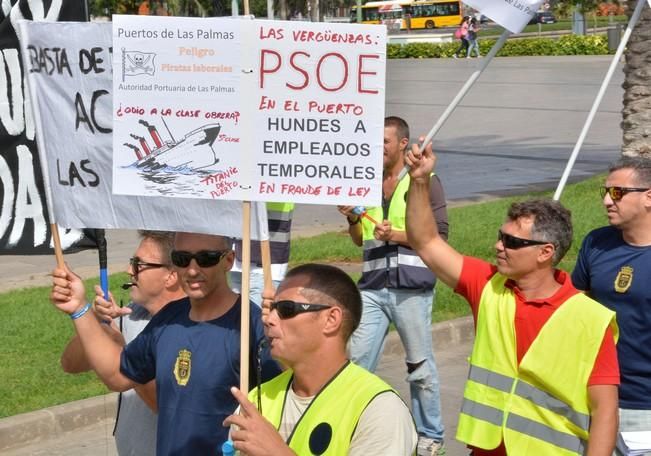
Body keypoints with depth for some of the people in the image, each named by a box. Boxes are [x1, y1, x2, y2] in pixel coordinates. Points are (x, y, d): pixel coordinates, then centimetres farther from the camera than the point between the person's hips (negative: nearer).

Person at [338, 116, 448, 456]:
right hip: (373, 287, 5)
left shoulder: (425, 182, 0)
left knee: (420, 366, 3)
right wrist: (353, 219, -1)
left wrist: (396, 235, -16)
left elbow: (438, 235, -5)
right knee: (357, 360, 1)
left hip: (411, 287, -5)